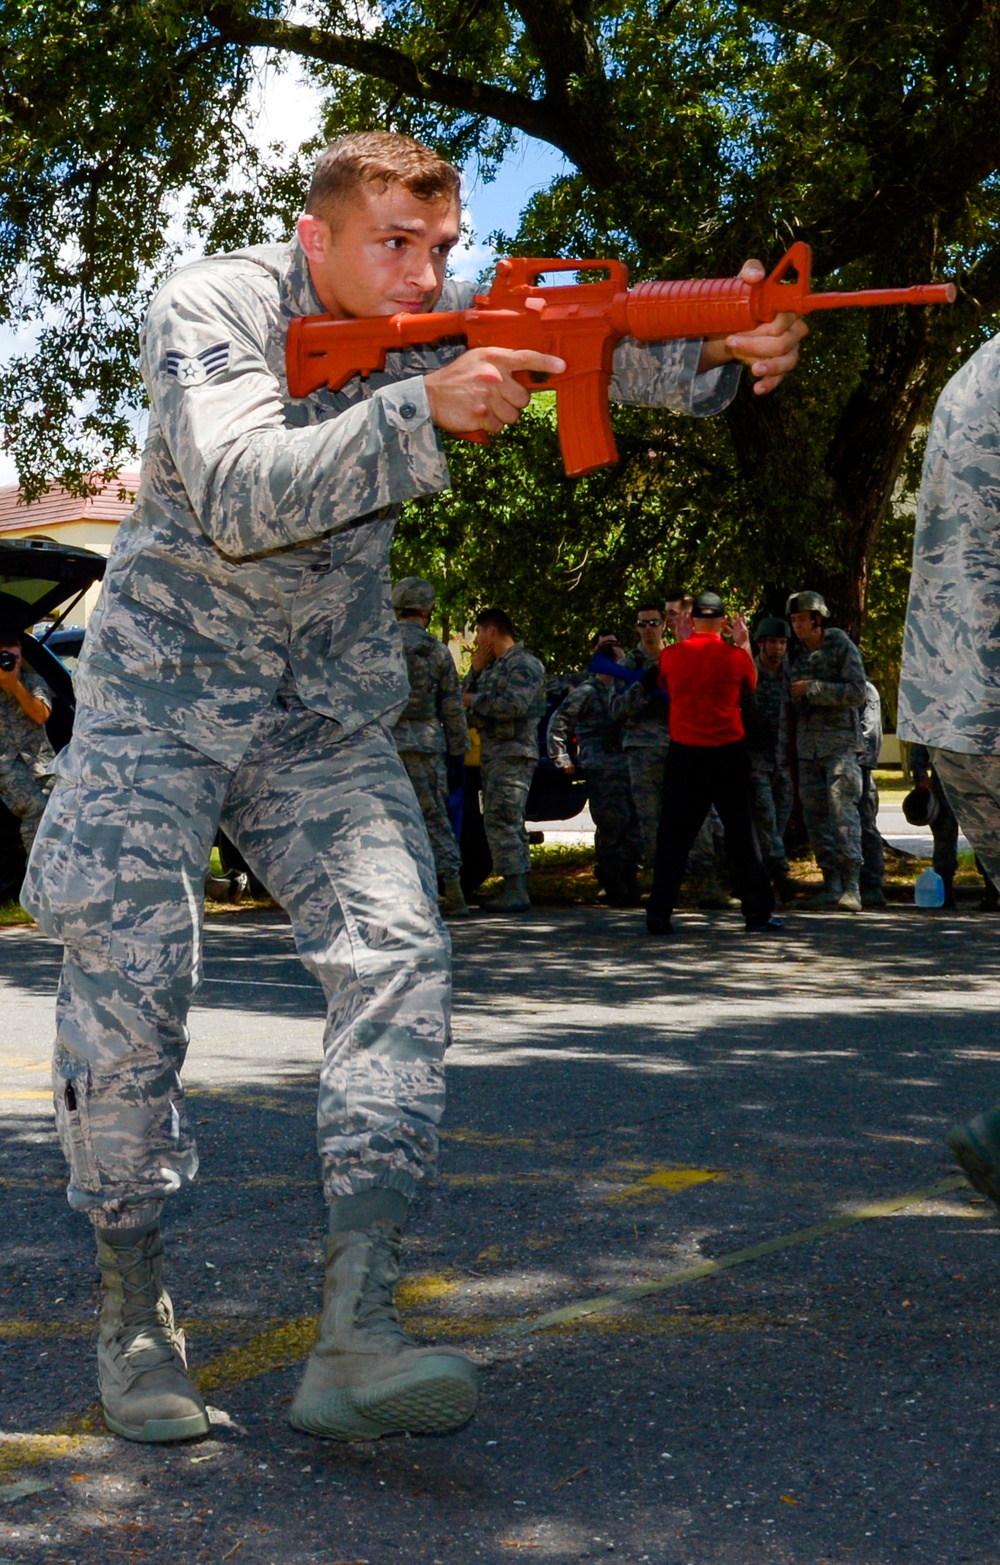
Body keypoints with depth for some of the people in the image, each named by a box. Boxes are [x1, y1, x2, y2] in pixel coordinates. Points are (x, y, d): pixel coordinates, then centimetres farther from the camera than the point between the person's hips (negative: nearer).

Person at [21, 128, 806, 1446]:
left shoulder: (437, 329, 0)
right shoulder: (209, 310, -13)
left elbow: (588, 342, -15)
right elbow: (239, 495, -30)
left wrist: (720, 346, -36)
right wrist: (425, 412, -42)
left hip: (328, 712, 4)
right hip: (163, 692, -3)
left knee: (395, 950, -16)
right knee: (128, 979, -12)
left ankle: (354, 1337, -20)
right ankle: (132, 1309, 8)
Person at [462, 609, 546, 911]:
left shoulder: (524, 664, -10)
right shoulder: (494, 665, 20)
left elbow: (515, 704, -24)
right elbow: (465, 698, 18)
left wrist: (476, 700, -14)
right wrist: (475, 671, 5)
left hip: (514, 752, -10)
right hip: (494, 752, 10)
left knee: (501, 821, -15)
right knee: (507, 823, 11)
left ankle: (516, 892, -16)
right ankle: (515, 889, 16)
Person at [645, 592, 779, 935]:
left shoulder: (671, 655, -3)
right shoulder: (736, 656, -6)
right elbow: (750, 685, 15)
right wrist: (744, 643, 24)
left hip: (683, 754, 1)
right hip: (728, 753, -1)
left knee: (674, 834, 6)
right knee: (741, 833, 8)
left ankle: (659, 913, 3)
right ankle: (757, 911, 11)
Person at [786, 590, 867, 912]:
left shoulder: (843, 647, -2)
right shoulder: (796, 655, 15)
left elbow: (856, 693, -11)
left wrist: (812, 689, -13)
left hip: (840, 743, -6)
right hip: (807, 746, 6)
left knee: (842, 809, -15)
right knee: (814, 813, 3)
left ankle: (851, 886, -19)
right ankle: (831, 885, 7)